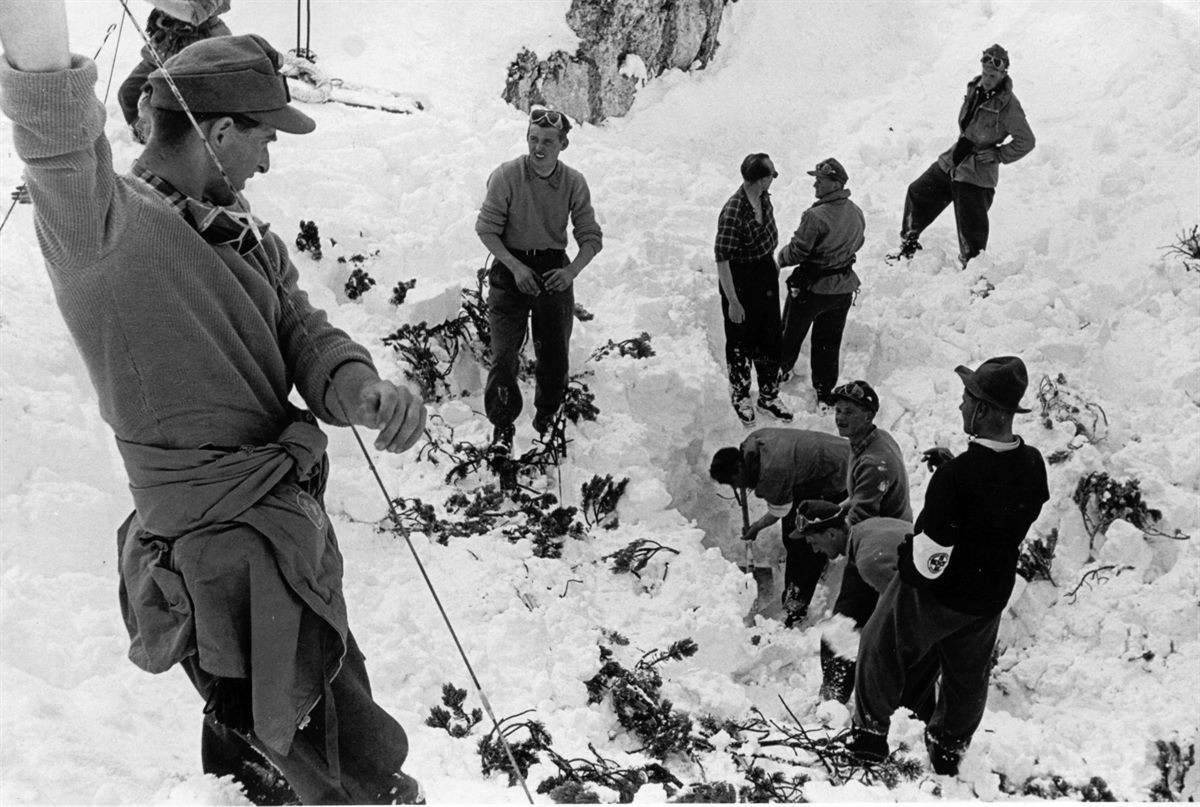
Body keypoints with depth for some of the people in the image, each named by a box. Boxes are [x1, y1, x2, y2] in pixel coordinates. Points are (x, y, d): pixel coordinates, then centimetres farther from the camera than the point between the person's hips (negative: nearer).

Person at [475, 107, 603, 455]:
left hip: (555, 272, 2)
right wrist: (515, 267, -21)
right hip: (511, 269, -2)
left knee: (555, 354, 10)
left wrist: (572, 271, -22)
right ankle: (502, 425, 11)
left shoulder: (574, 182, -6)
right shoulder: (507, 175, -13)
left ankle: (547, 417, 34)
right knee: (505, 353, -6)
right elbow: (486, 228, -9)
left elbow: (591, 237, -4)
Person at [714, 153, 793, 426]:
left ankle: (768, 397, 35)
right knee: (740, 343, 13)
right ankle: (740, 397, 36)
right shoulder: (732, 214, -30)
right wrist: (732, 302, -23)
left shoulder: (763, 198, -5)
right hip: (740, 283, -7)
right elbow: (722, 260, -27)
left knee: (770, 340, 17)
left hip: (766, 277, 7)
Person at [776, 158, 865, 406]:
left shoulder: (816, 216, -26)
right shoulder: (857, 213, -3)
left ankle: (782, 369, 41)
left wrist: (780, 258, -1)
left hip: (812, 287, -6)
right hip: (844, 288, 6)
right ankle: (825, 393, 24)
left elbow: (796, 252, -21)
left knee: (791, 332, 20)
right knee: (829, 341, 16)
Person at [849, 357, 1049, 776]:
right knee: (968, 675, 26)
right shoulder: (1033, 465, -15)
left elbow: (930, 562, -28)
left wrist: (908, 555, -7)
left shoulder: (956, 477, -35)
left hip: (934, 594, -6)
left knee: (882, 648, 21)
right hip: (991, 596, 6)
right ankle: (949, 749, 48)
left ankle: (871, 730, 37)